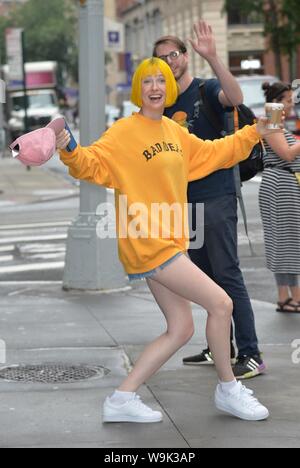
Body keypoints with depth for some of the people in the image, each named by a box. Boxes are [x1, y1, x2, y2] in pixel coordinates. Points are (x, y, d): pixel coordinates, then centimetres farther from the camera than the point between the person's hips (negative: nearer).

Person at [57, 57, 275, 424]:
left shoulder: (174, 132, 12)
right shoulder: (124, 132, -11)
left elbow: (212, 154, 25)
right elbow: (93, 164, -22)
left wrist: (254, 133, 23)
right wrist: (70, 152, -41)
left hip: (169, 243, 9)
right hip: (147, 244, -9)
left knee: (181, 329, 10)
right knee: (220, 303, -8)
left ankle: (122, 400, 12)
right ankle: (228, 390, 10)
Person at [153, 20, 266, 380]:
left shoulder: (206, 90, -6)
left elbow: (235, 98, -31)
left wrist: (211, 58, -39)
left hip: (216, 198, -8)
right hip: (187, 201, 8)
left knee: (228, 275, -11)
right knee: (206, 278, 12)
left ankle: (251, 356, -10)